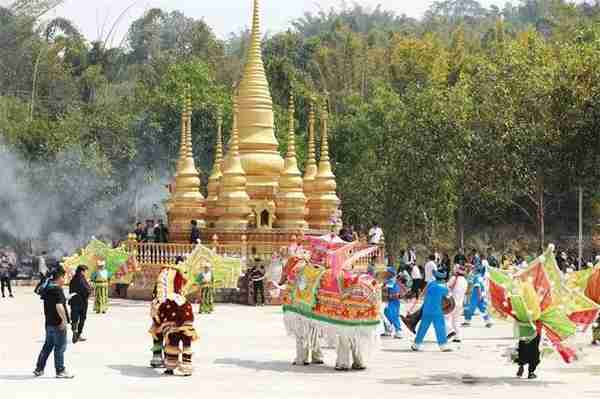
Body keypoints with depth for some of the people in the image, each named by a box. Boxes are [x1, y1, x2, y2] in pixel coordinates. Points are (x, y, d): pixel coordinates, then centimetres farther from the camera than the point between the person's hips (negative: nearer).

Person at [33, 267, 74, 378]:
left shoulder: (47, 289, 11)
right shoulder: (57, 290, -17)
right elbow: (59, 306, -25)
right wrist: (64, 319, -20)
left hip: (49, 322, 9)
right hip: (58, 323, -9)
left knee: (48, 345, 17)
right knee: (60, 347, -1)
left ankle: (39, 369, 20)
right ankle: (60, 371, 5)